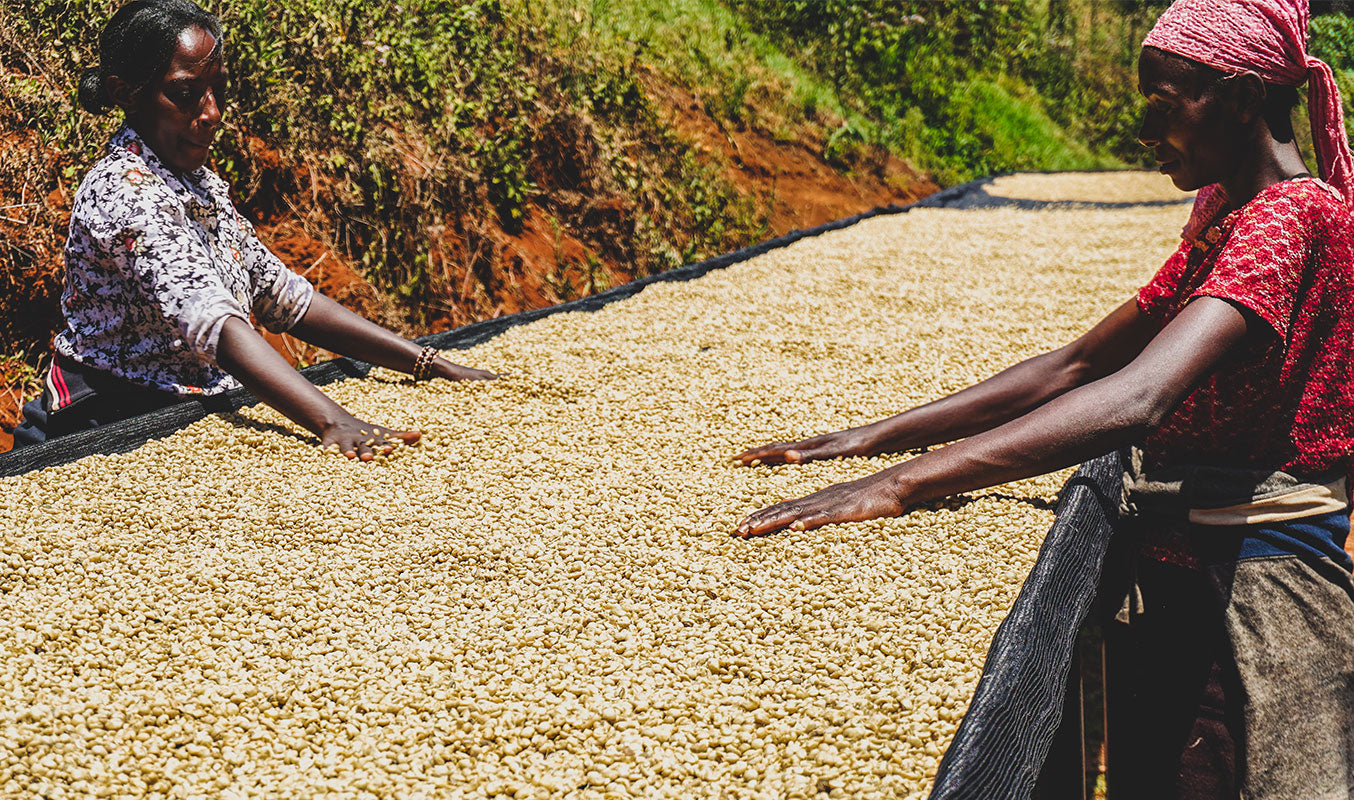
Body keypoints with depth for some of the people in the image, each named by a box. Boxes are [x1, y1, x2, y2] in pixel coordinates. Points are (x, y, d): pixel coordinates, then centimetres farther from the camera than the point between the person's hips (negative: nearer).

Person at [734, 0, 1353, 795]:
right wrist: (872, 437, 1)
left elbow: (1135, 401, -34)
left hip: (1255, 580, -9)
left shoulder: (1288, 216, -18)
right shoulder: (1225, 222, 14)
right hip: (1177, 568, 9)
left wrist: (901, 484, -40)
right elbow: (1076, 366, 11)